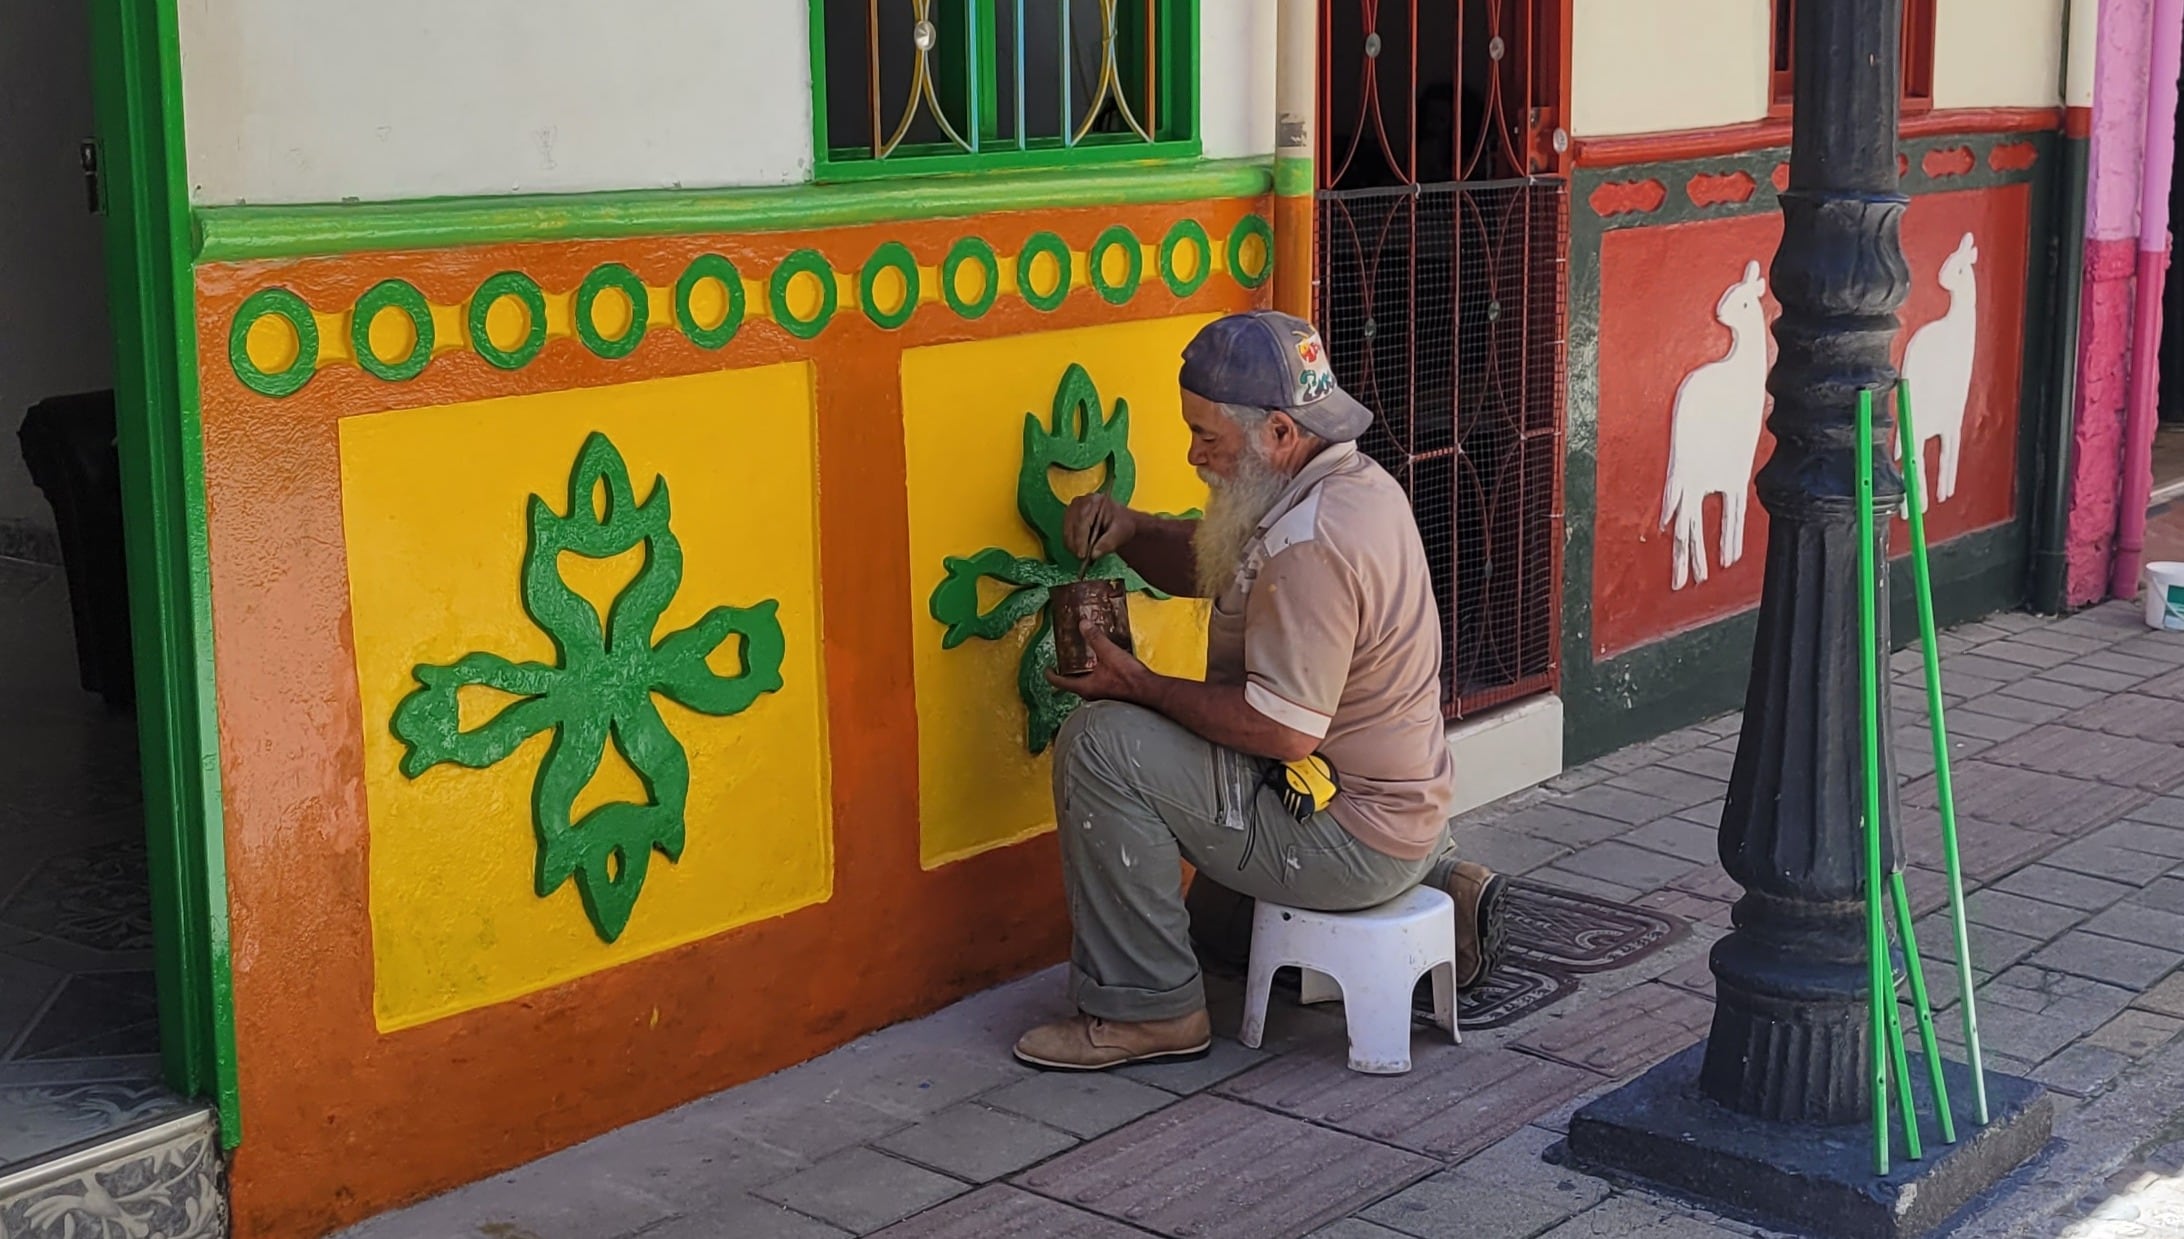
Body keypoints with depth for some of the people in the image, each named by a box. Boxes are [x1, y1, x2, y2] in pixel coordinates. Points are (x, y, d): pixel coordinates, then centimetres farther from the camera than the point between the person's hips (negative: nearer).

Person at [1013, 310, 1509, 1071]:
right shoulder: (1355, 484, 6)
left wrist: (1138, 684, -19)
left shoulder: (1312, 543, -26)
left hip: (1350, 839, -10)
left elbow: (1283, 728, -29)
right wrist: (1128, 529, -4)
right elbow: (1204, 566, 16)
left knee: (1102, 742, -17)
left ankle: (1146, 1009, -10)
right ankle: (1435, 884, 24)